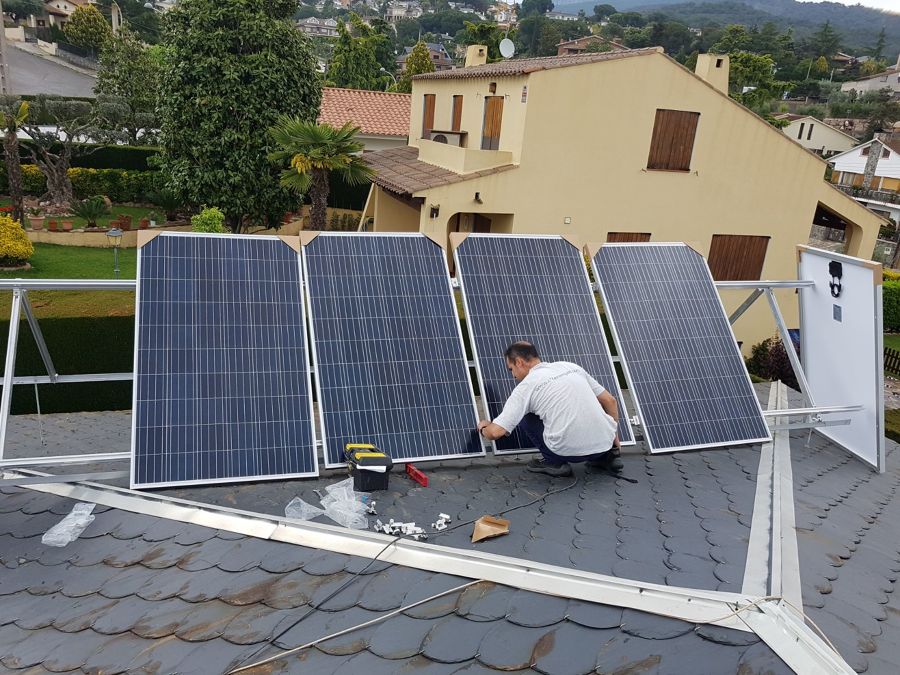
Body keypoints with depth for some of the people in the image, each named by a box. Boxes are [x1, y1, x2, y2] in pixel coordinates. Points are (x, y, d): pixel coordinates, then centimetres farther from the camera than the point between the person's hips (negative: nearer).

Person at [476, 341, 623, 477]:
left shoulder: (526, 386, 0)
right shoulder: (571, 366, 14)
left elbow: (496, 432, -5)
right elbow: (610, 401, 17)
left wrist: (483, 428, 18)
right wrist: (614, 436, 28)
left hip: (569, 450, -5)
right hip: (604, 442, 5)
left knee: (523, 416, 15)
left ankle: (554, 462, 10)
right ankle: (607, 454, 21)